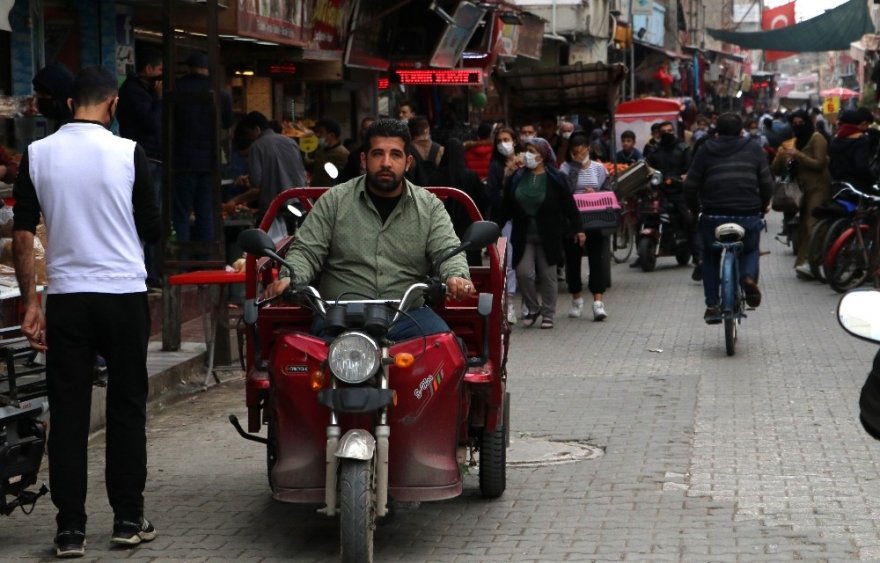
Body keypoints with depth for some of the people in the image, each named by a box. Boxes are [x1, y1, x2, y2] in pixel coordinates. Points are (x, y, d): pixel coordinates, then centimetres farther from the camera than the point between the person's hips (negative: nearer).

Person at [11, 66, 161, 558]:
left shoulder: (38, 154, -1)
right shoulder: (129, 153, -7)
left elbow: (23, 235, -1)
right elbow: (152, 229, -3)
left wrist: (31, 302, 5)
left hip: (66, 296, 2)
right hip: (124, 295, -1)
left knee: (69, 412, 5)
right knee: (127, 408, 9)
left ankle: (71, 529, 5)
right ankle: (129, 520, 13)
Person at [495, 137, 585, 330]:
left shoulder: (556, 178, -4)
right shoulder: (517, 178, 5)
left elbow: (569, 206, -3)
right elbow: (507, 207, 9)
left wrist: (578, 229, -6)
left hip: (548, 237, -2)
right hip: (524, 236, 2)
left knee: (547, 276, 3)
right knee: (523, 273, -7)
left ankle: (548, 314, 16)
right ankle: (533, 308, 15)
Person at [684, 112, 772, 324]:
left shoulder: (706, 150, 9)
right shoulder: (753, 149, 10)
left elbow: (690, 186, 5)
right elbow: (767, 183, 6)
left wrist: (695, 209, 22)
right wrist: (763, 206, 23)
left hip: (713, 215, 0)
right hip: (748, 214, 0)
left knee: (710, 257, 24)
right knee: (751, 250, 27)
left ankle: (712, 305, 14)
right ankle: (748, 276, -6)